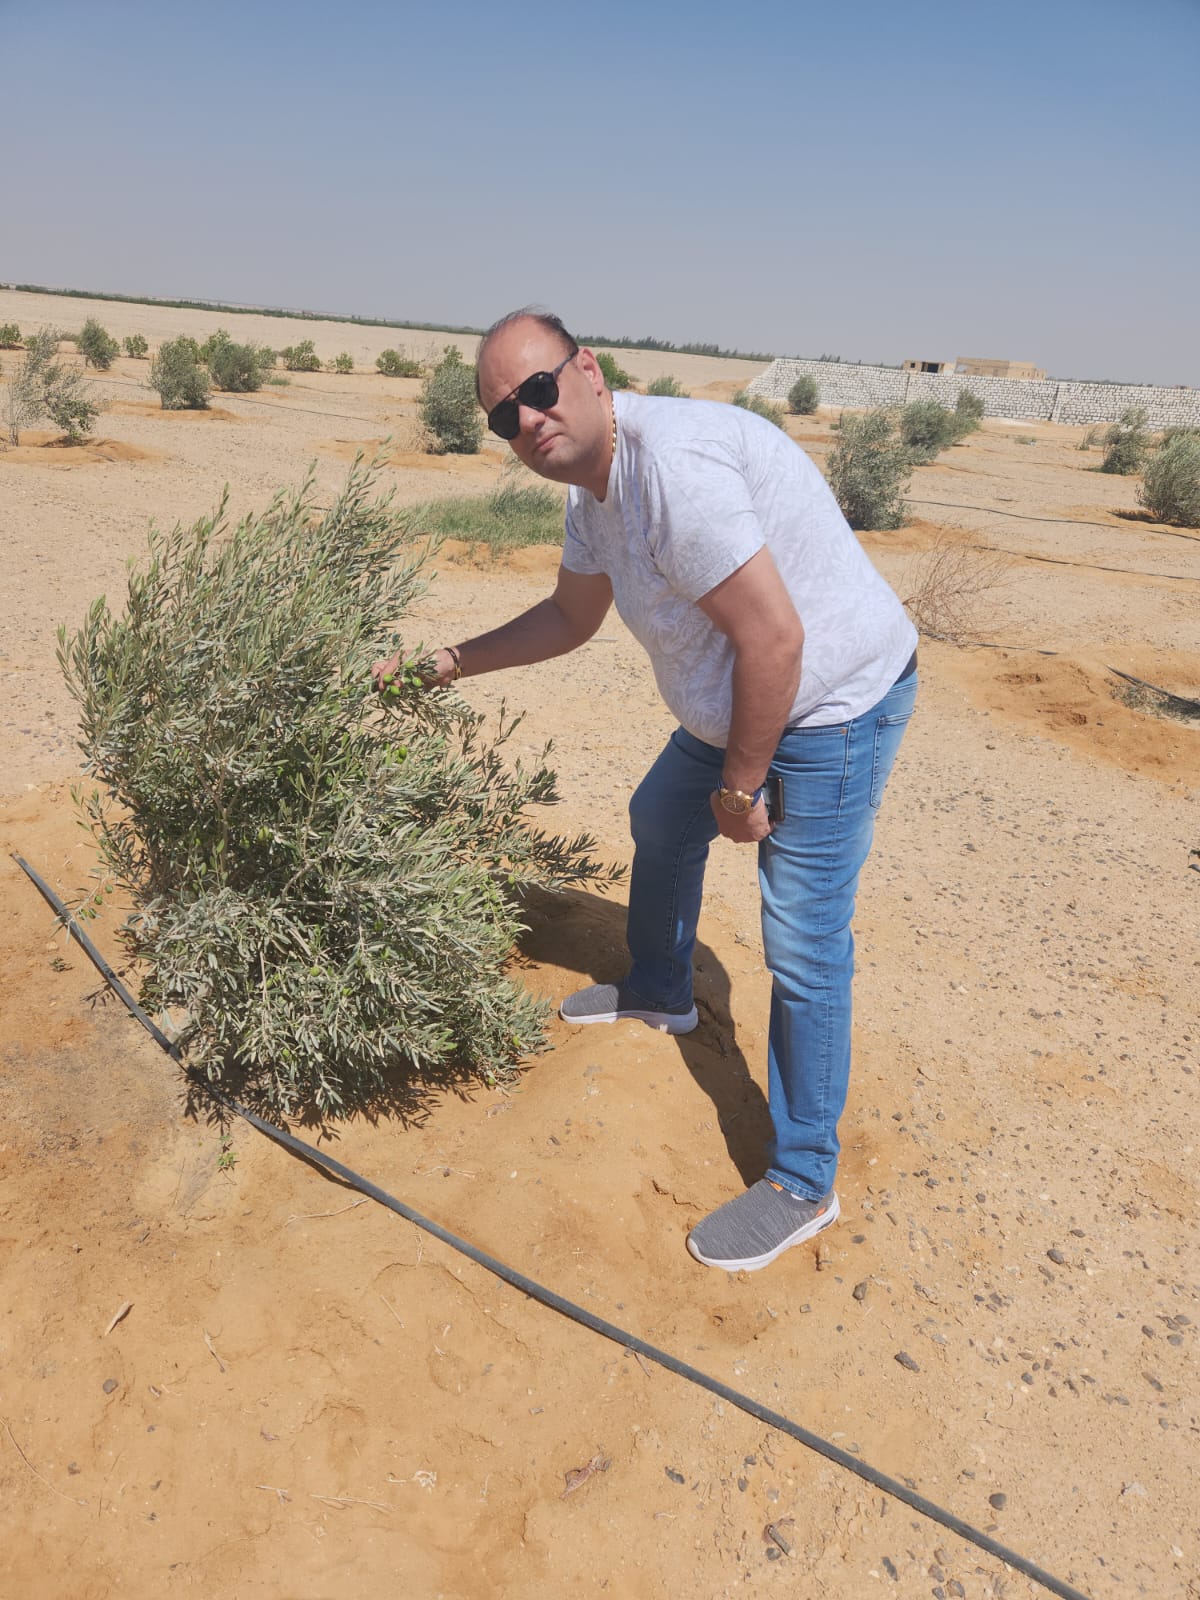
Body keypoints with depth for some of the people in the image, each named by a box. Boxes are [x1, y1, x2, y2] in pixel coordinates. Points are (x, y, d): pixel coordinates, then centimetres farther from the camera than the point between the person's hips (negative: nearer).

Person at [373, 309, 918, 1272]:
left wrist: (741, 787, -19)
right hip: (734, 706, 10)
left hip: (836, 703, -10)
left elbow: (775, 638, -30)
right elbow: (571, 617, 19)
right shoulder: (595, 486, 4)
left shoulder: (670, 466, -28)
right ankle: (660, 995, 51)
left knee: (803, 946, -6)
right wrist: (449, 665, 15)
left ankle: (804, 1183, 12)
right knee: (660, 824, 25)